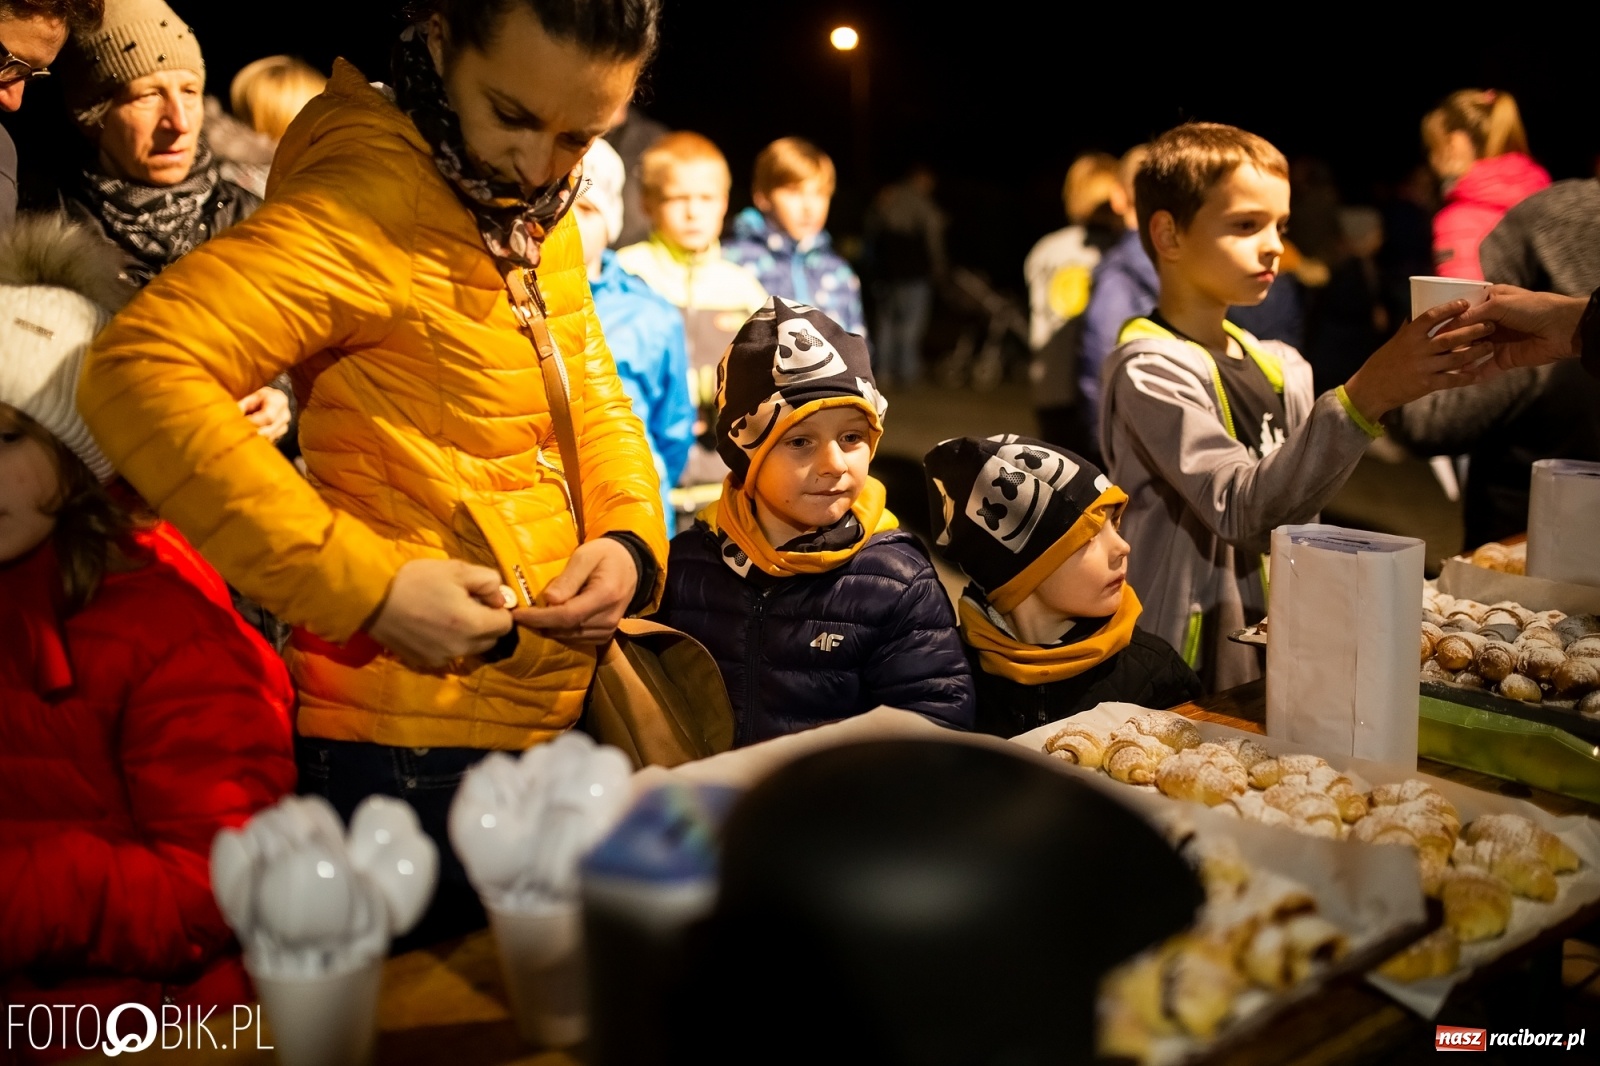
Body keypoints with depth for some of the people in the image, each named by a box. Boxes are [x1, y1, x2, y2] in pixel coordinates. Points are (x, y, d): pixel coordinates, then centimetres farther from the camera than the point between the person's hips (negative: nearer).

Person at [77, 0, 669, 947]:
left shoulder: (542, 213, 5)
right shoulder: (373, 201, -20)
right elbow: (138, 371, -31)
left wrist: (630, 540, -4)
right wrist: (367, 586, -30)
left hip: (554, 719, 8)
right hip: (415, 755, -8)